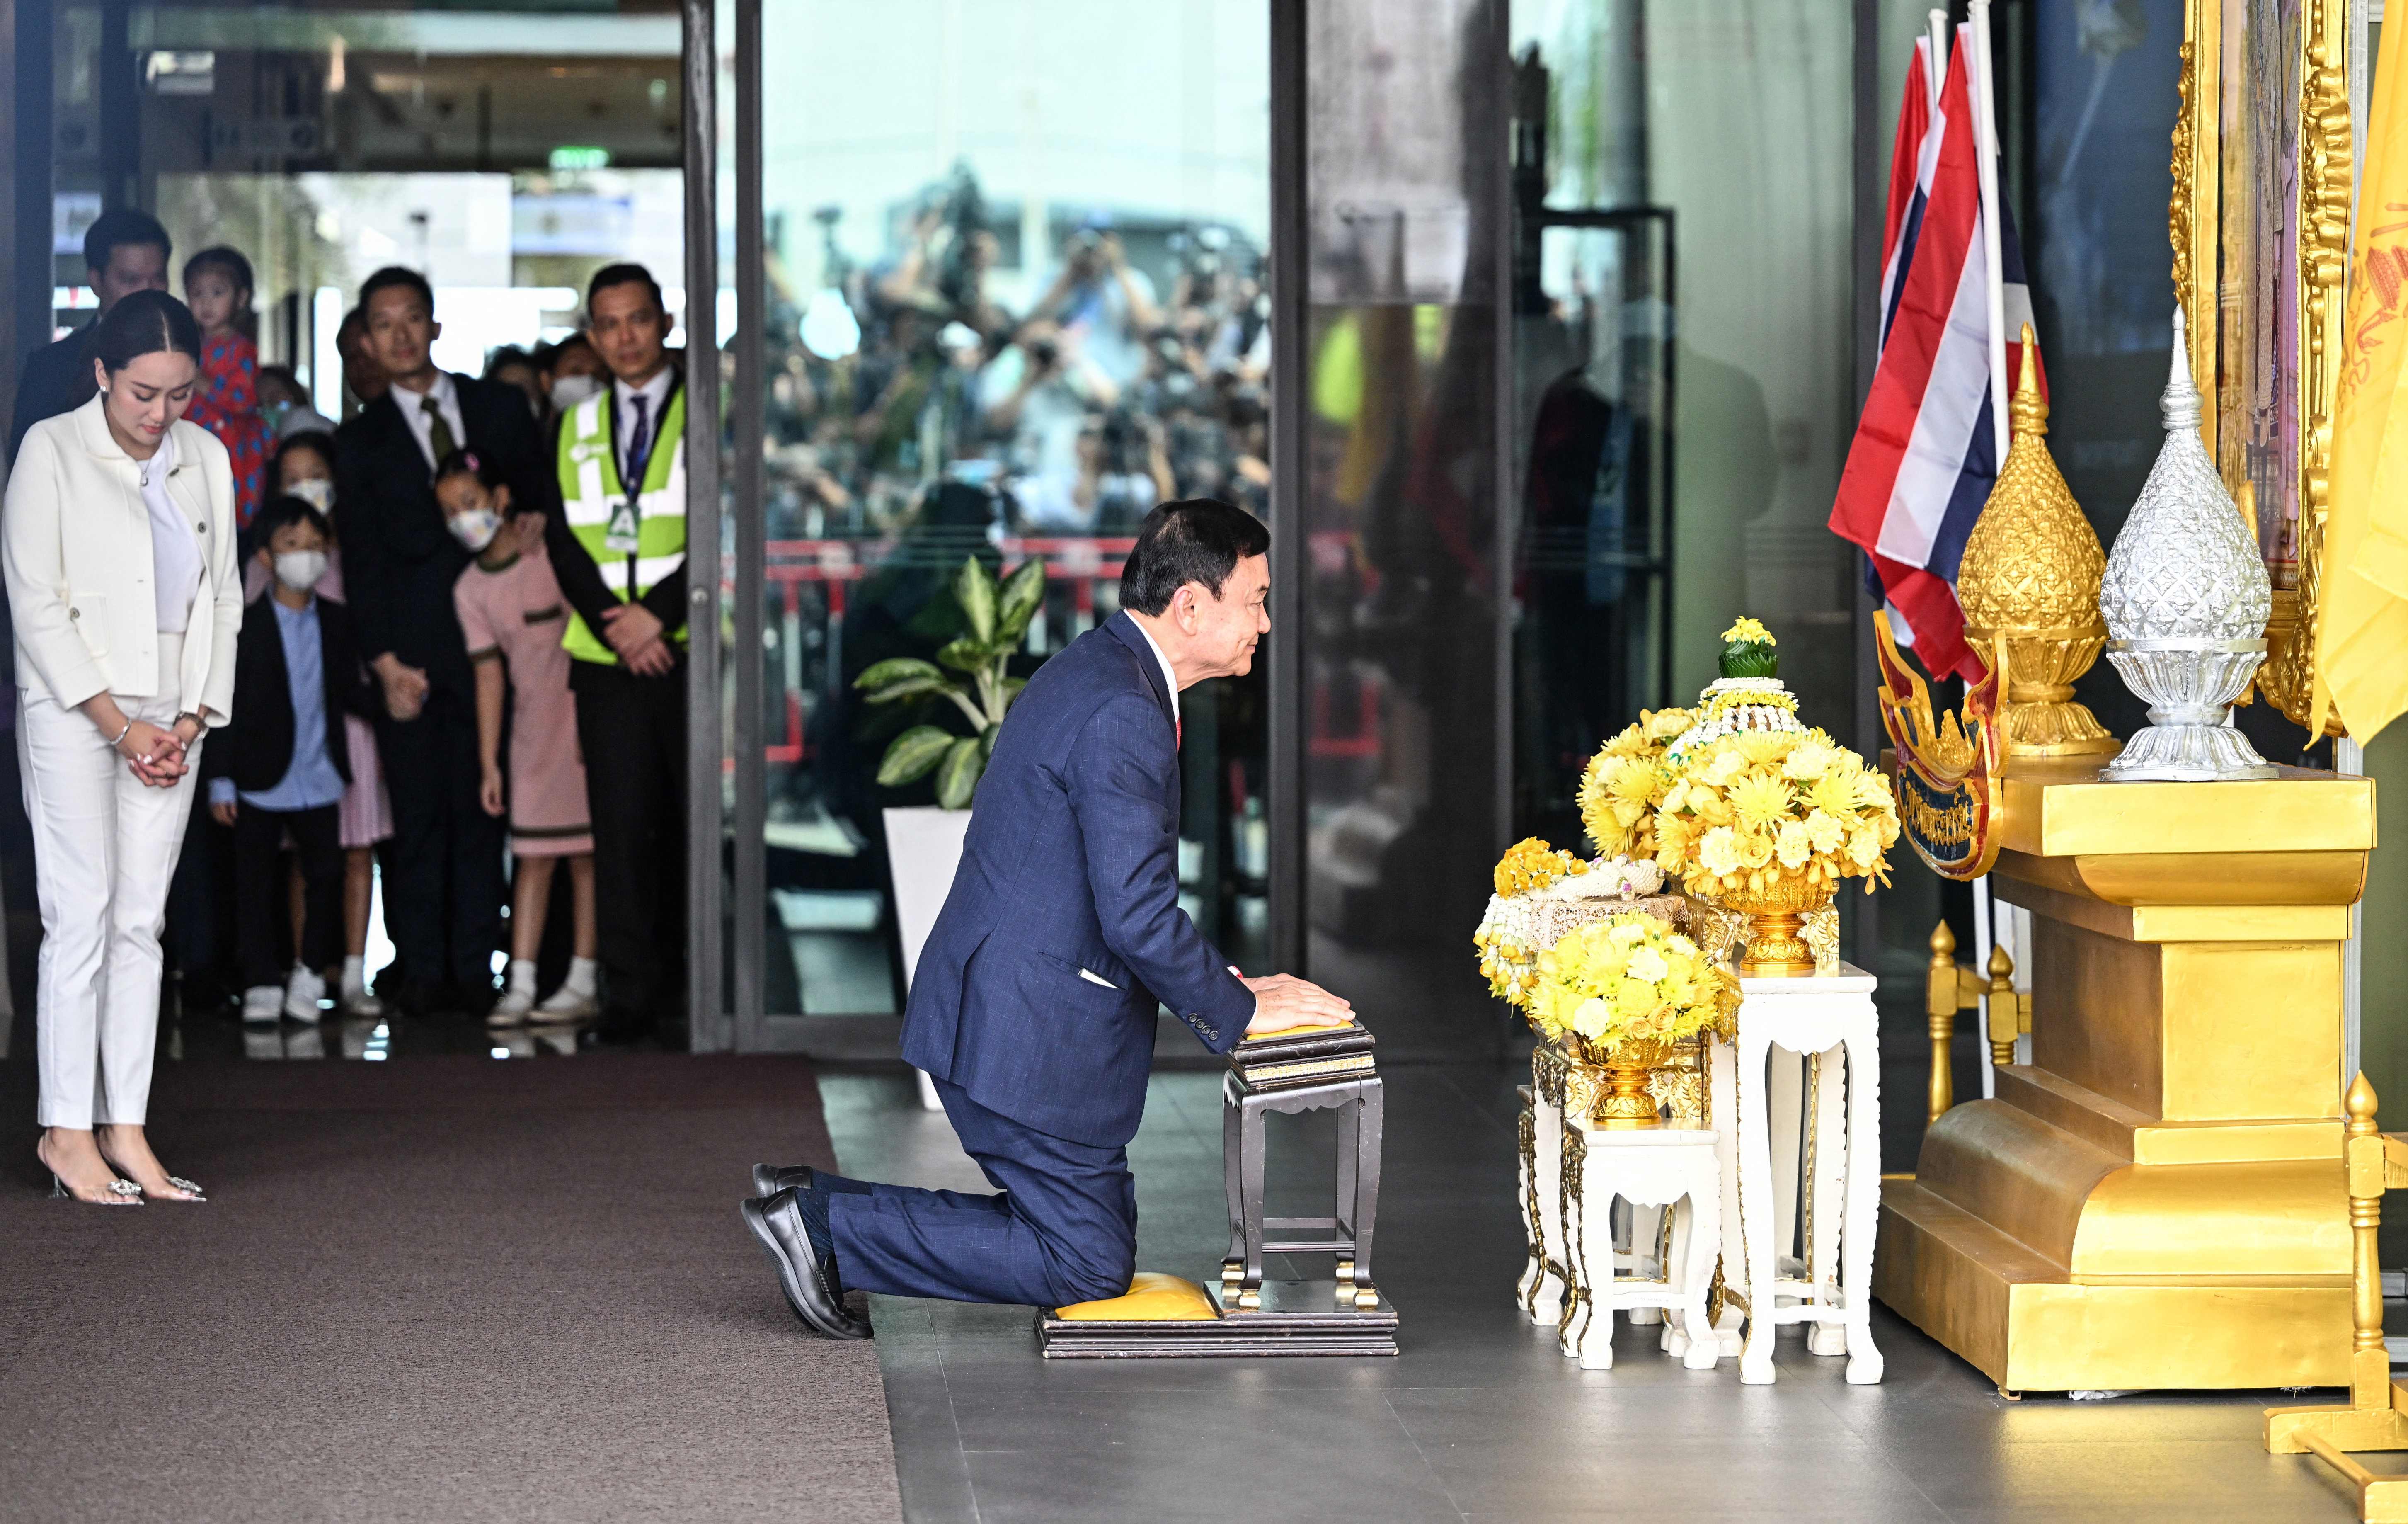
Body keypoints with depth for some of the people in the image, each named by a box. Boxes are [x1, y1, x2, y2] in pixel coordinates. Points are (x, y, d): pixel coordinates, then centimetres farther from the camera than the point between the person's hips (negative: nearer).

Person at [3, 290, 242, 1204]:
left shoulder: (205, 459, 10)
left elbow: (222, 595, 13)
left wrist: (192, 718, 0)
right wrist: (117, 723, -11)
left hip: (168, 721, 5)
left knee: (141, 922, 3)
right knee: (83, 915, -9)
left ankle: (125, 1129, 4)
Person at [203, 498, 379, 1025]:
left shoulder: (336, 623, 6)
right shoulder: (244, 626, -4)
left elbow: (350, 693, 9)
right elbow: (223, 707, -3)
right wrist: (221, 781, -6)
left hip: (318, 781, 2)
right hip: (260, 782, -2)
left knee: (326, 877, 2)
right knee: (256, 885, 3)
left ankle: (309, 975, 17)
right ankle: (261, 986, 12)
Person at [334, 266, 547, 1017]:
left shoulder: (500, 409, 12)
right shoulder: (360, 441, 8)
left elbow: (539, 511, 15)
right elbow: (361, 561, 3)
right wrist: (386, 663, -6)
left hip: (491, 640, 1)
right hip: (410, 654, -1)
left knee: (481, 812, 0)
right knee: (419, 817, -2)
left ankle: (475, 969, 4)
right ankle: (424, 970, 3)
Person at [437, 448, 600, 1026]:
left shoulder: (553, 549, -6)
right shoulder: (471, 589, 5)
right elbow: (489, 674, 6)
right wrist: (489, 762, 2)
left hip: (585, 714, -4)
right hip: (533, 727, 4)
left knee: (584, 851, -1)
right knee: (533, 855, 2)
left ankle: (583, 982, 2)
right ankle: (520, 985, 1)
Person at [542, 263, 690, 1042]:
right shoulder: (576, 427, 16)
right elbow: (564, 539, 9)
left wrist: (658, 614, -12)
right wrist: (613, 625, -6)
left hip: (690, 649, -3)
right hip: (607, 657, 3)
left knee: (702, 822, -4)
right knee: (621, 825, -1)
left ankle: (692, 988, 3)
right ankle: (630, 995, 2)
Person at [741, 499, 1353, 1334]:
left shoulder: (1099, 670, 13)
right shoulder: (1122, 716, -21)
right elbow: (1137, 915, -23)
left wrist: (1217, 982, 13)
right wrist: (1239, 1011, -11)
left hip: (997, 1010, 10)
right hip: (1030, 1037, -10)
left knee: (1097, 1237, 15)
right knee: (1088, 1266, -1)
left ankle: (818, 1210, 14)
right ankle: (824, 1221, 0)